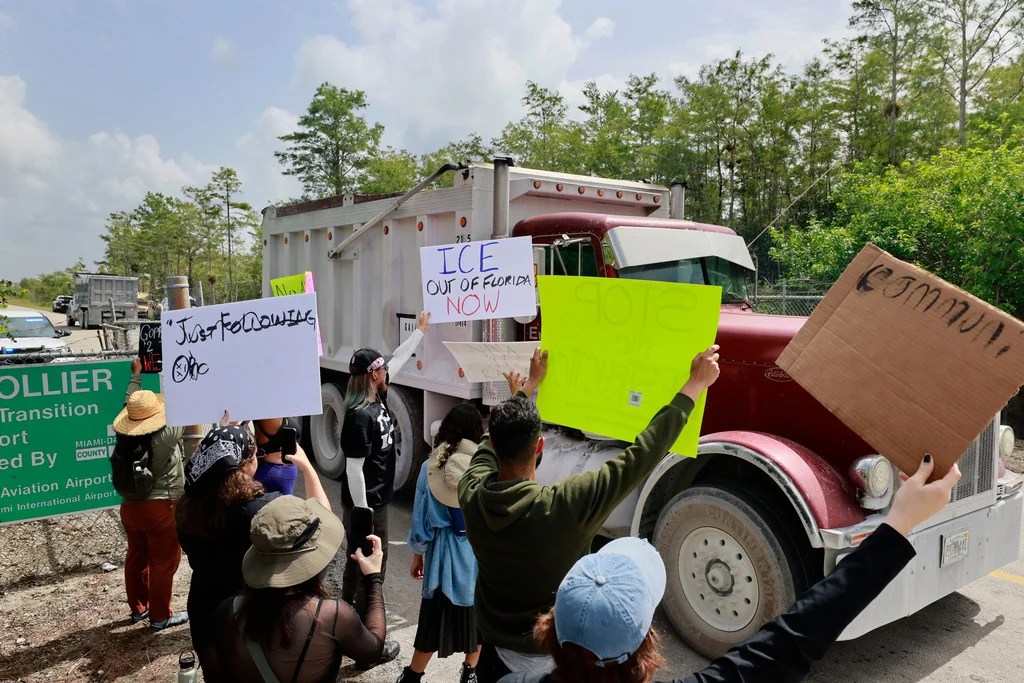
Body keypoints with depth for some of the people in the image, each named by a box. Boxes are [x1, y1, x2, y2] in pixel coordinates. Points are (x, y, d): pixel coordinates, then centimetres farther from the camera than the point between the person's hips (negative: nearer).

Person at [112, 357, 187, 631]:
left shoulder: (125, 434, -3)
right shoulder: (166, 436, -20)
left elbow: (130, 403, 12)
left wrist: (136, 375, 26)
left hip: (129, 506, 7)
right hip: (160, 507, -7)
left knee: (136, 558, 19)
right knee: (163, 563, 4)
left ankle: (138, 608, 34)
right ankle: (160, 616, 13)